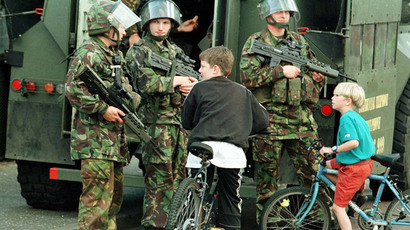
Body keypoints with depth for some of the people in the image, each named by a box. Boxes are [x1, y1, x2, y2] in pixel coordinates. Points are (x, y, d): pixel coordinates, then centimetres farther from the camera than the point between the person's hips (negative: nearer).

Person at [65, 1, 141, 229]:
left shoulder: (115, 56, 21)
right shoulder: (89, 53, -9)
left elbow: (126, 90, 29)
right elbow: (74, 89, -19)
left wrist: (132, 100, 8)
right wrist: (103, 109, -19)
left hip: (114, 139, 10)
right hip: (95, 137, -10)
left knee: (114, 195, 14)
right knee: (98, 195, -14)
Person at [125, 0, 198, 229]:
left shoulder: (175, 51, 20)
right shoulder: (138, 51, 0)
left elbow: (196, 78, 23)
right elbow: (147, 83, -16)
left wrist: (193, 86, -1)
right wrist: (176, 81, -9)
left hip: (181, 121, 6)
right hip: (156, 122, -6)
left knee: (179, 175, 8)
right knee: (159, 178, -10)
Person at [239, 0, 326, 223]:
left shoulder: (299, 42, 17)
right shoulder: (255, 43, 3)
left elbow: (314, 73, 25)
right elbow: (248, 78, -9)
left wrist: (318, 77, 2)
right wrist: (280, 71, -15)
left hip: (302, 119, 3)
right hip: (270, 119, -3)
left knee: (313, 172, -1)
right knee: (267, 175, 1)